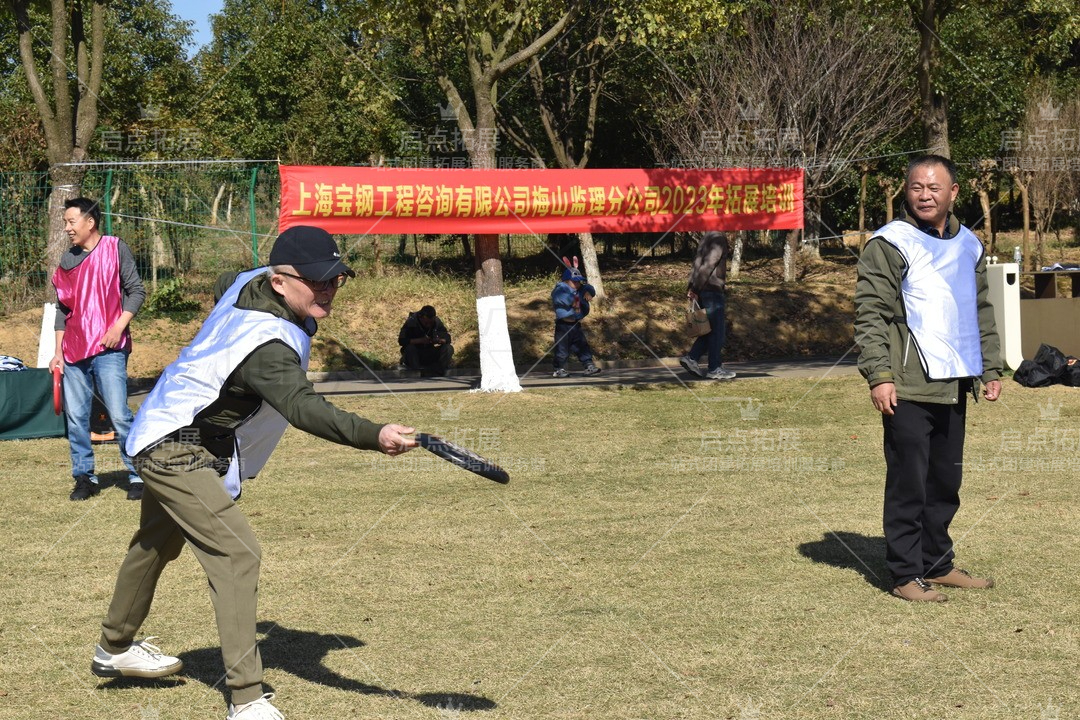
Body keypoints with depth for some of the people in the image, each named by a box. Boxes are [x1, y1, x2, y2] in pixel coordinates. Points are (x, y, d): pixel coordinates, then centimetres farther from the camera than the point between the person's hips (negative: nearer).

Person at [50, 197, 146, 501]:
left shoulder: (116, 249, -1)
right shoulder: (67, 260, 13)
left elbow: (136, 291, -3)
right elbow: (62, 309, 17)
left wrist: (119, 326, -15)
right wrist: (58, 352, 13)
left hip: (108, 350, -5)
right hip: (74, 352, 5)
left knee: (119, 414, -10)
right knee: (75, 418, 4)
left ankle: (138, 475, 0)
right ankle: (84, 476, 14)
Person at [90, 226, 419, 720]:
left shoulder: (250, 281, -6)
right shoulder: (268, 344, -34)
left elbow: (221, 286, 18)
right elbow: (302, 407, -50)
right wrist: (372, 436, -63)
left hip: (162, 434, 11)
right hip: (178, 450, -11)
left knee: (156, 545, 29)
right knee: (236, 553, -22)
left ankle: (114, 650, 51)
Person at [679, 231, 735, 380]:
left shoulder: (707, 238, 17)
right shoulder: (719, 239, -12)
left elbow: (697, 263, 15)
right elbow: (708, 265, -18)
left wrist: (692, 287, 10)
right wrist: (696, 289, -16)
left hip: (703, 290, 9)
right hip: (713, 290, -9)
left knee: (710, 329, 13)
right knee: (717, 330, -2)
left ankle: (691, 358, 5)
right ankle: (715, 369, 1)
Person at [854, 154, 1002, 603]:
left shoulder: (968, 246, 15)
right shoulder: (890, 244, -6)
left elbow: (982, 312, 24)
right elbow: (870, 314, -10)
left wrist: (990, 368, 18)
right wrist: (879, 375, -18)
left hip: (954, 387, 7)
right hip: (909, 388, -7)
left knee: (946, 481, 13)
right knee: (908, 484, -3)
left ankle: (938, 564, 23)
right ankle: (906, 574, 3)